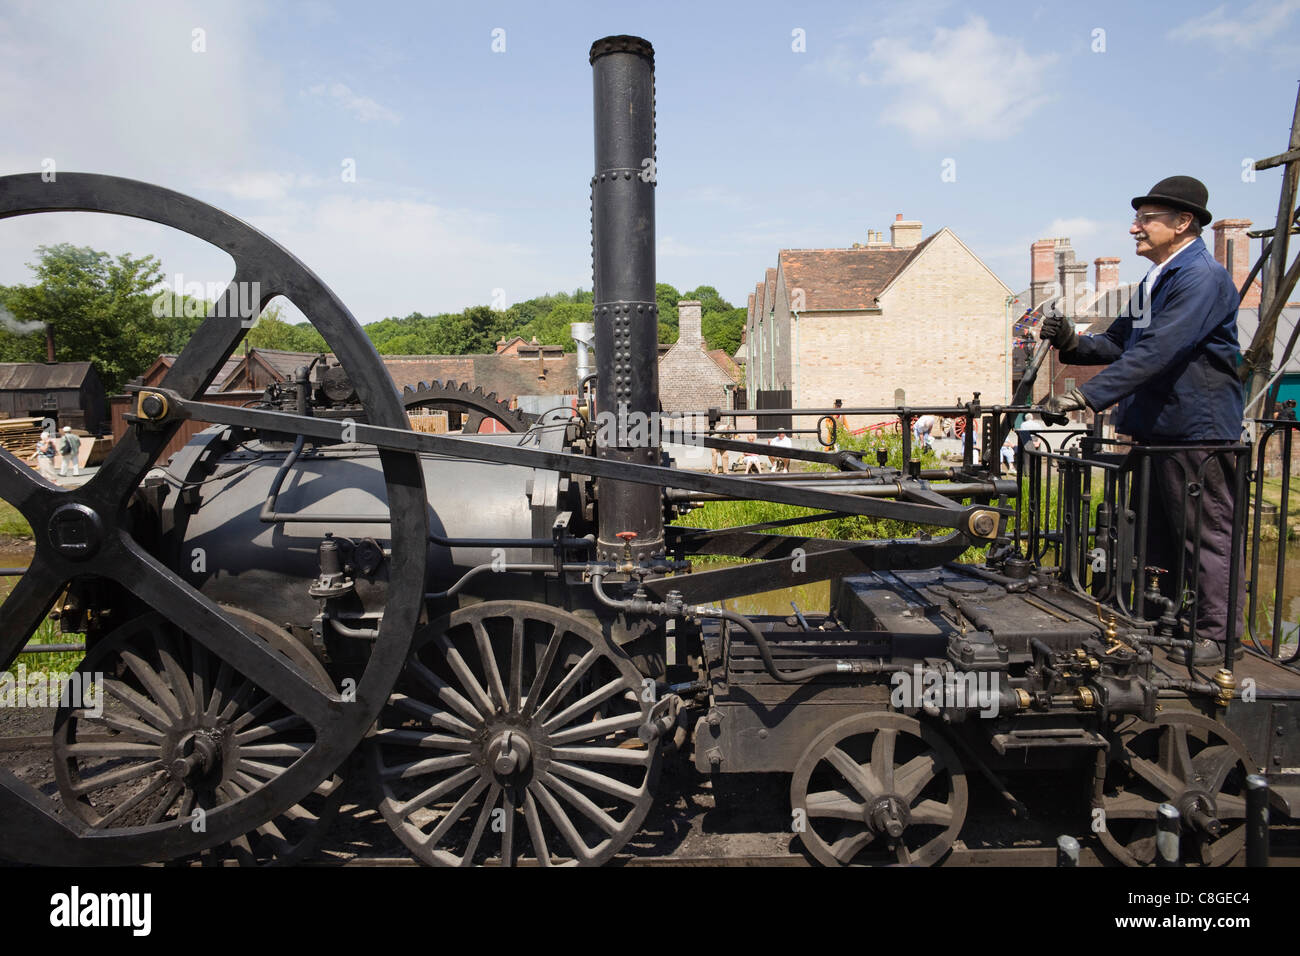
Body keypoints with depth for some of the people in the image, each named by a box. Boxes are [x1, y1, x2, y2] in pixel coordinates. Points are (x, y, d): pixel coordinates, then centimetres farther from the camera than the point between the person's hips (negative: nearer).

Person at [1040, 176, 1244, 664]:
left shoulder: (1202, 277, -15)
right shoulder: (1155, 282, 16)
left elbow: (1156, 351, -27)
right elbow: (1117, 344, 14)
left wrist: (1087, 396, -32)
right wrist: (1073, 342, -6)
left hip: (1195, 428, -10)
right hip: (1154, 427, 10)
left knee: (1207, 533, 1)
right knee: (1158, 532, 17)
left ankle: (1214, 633, 11)